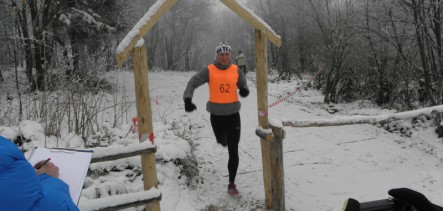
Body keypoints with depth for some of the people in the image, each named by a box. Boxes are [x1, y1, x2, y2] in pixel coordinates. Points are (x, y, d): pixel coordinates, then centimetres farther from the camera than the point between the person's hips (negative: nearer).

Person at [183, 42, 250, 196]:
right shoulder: (209, 70, -8)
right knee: (222, 141, 26)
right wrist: (188, 99, -25)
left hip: (233, 114, 0)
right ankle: (224, 137, 68)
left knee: (233, 151, -3)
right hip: (216, 115, 0)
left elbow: (243, 85, 8)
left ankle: (232, 184, 10)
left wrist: (244, 91, -16)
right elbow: (193, 83, -9)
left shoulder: (236, 70, -2)